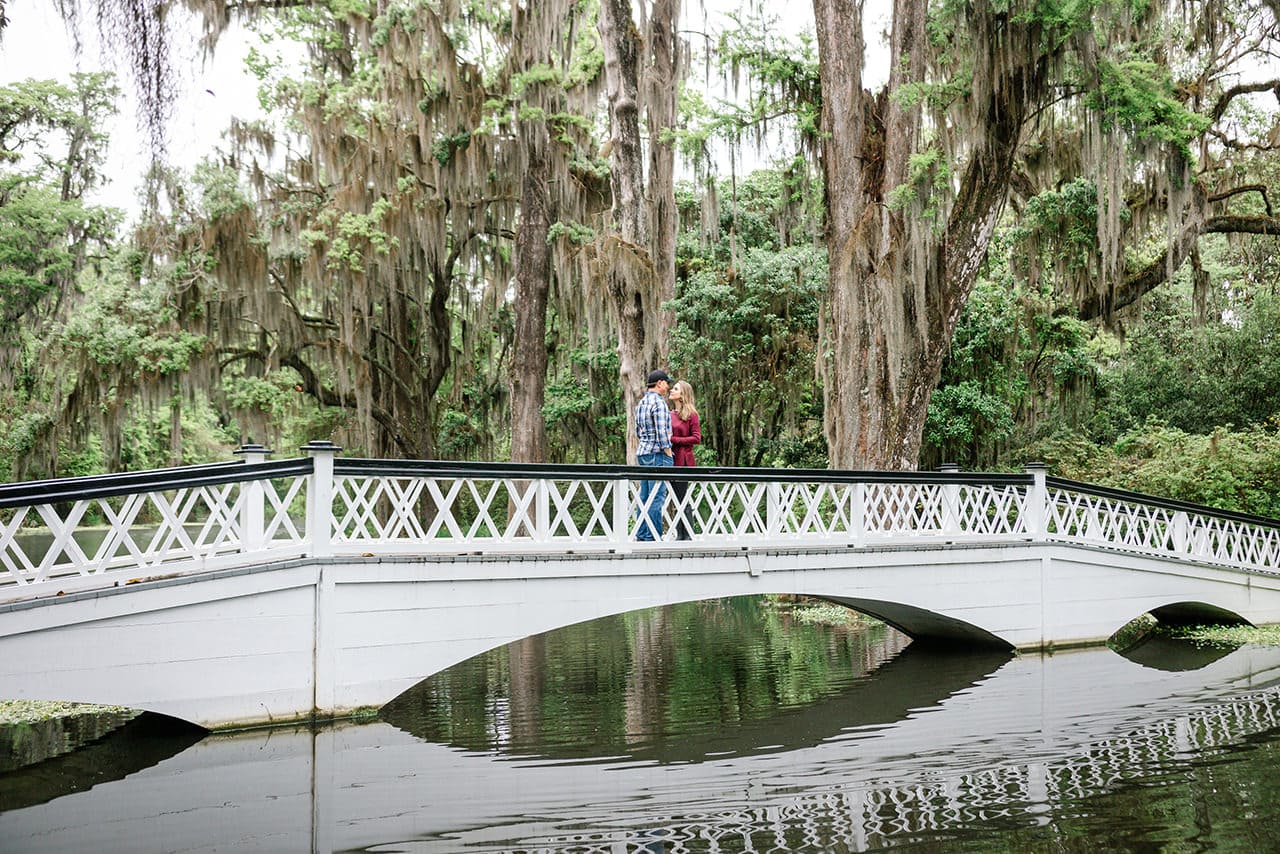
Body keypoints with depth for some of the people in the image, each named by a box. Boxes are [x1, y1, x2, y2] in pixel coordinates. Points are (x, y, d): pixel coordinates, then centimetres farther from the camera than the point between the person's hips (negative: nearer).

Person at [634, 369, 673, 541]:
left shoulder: (641, 403, 16)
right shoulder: (658, 402, -12)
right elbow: (661, 431, -17)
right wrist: (668, 453, -12)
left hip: (642, 452, 9)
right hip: (657, 453, -9)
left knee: (644, 497, 11)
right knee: (657, 497, -7)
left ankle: (642, 535, 12)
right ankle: (653, 536, -8)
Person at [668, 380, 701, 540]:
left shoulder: (691, 414, -4)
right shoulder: (670, 414, 14)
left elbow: (697, 438, -10)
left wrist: (673, 439, -14)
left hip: (683, 461, -6)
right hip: (671, 461, 6)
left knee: (683, 501, -5)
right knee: (677, 501, 9)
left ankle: (687, 536, 0)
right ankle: (679, 535, 13)